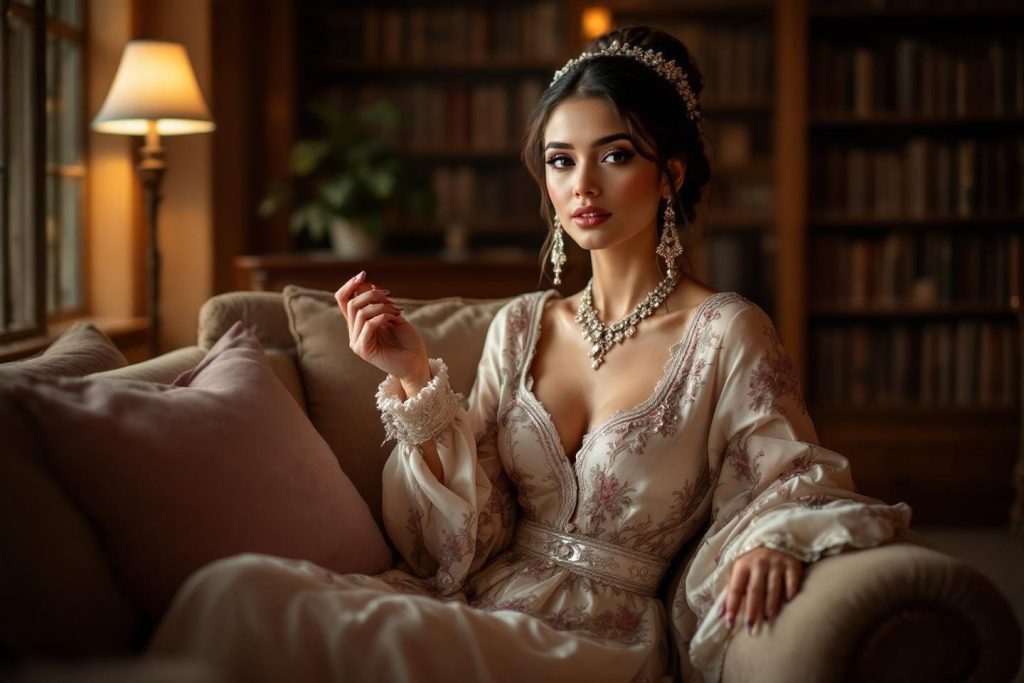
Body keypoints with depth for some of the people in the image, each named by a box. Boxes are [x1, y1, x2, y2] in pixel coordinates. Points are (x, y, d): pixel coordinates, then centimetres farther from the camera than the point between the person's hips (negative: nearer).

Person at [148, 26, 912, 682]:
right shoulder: (521, 327, 10)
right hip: (480, 597, 4)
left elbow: (794, 489, 0)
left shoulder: (725, 333, -4)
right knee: (234, 586, -23)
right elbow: (460, 535, 8)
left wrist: (773, 539, -23)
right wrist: (416, 379, -4)